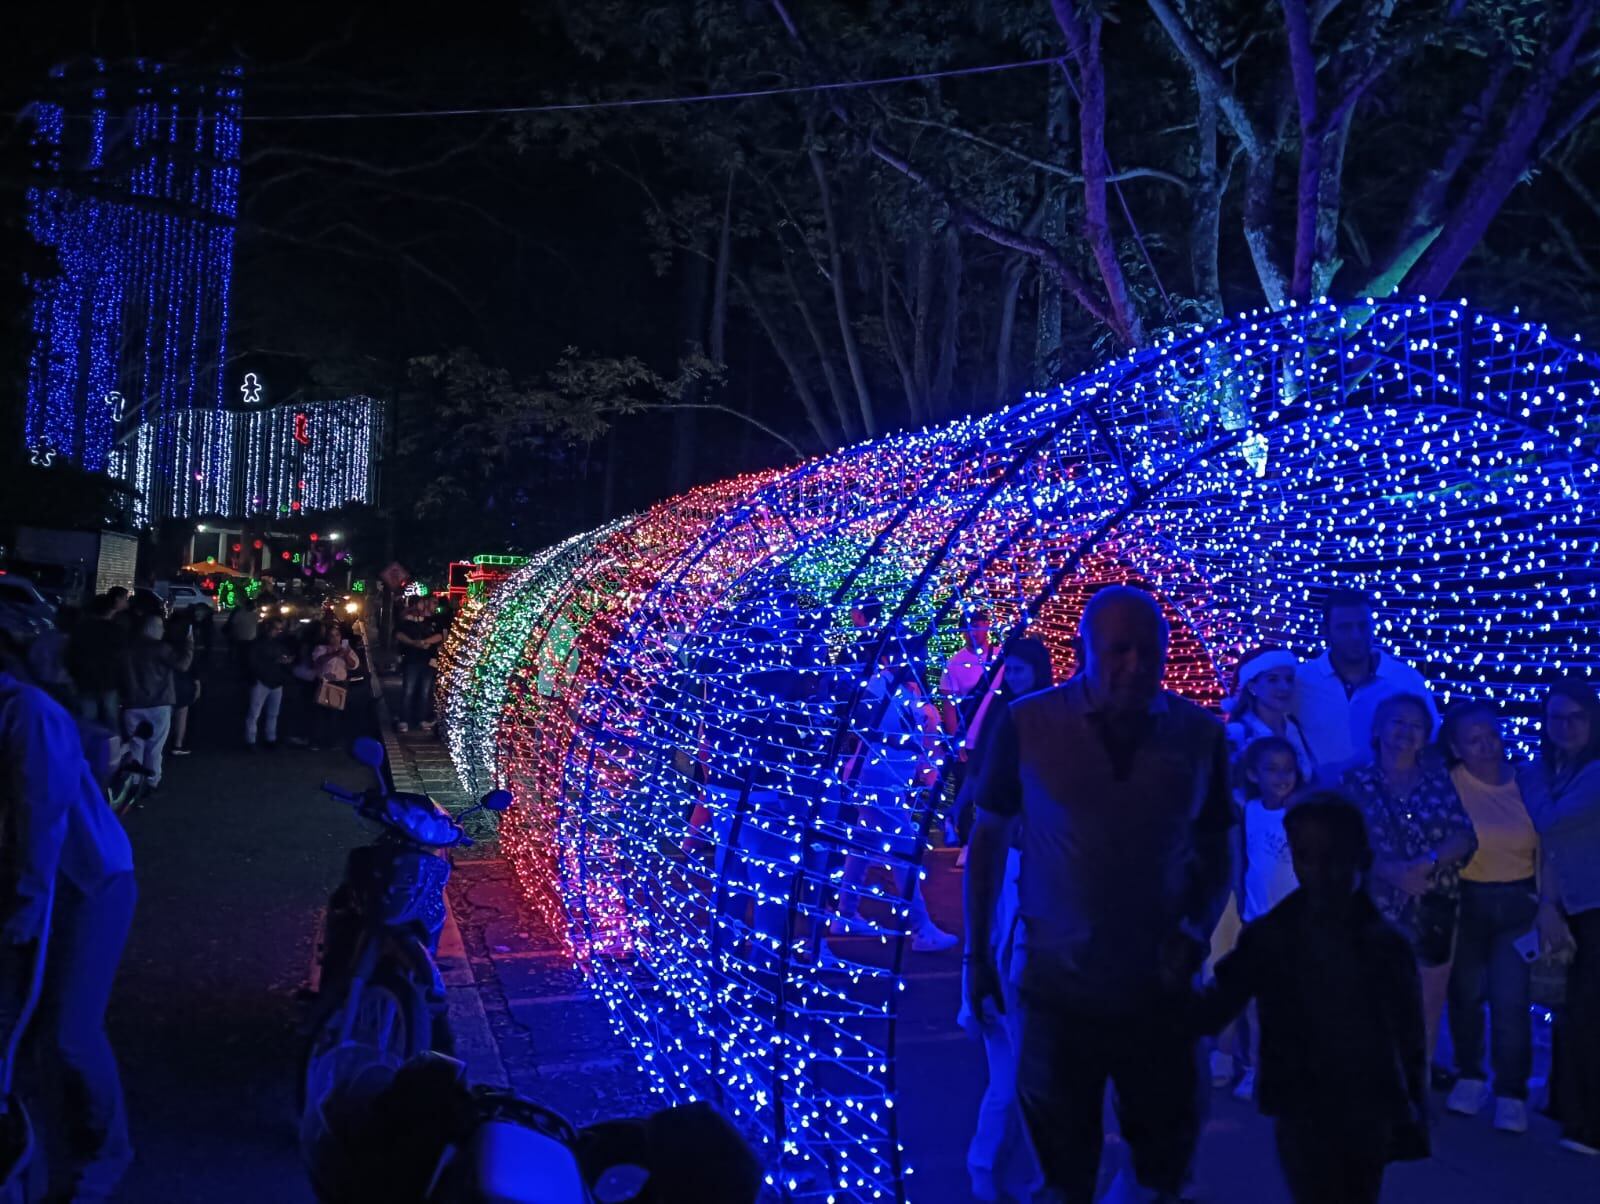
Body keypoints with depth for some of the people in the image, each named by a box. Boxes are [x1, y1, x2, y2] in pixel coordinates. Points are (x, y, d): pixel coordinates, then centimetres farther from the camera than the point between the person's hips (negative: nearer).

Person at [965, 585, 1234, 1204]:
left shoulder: (1200, 734, -5)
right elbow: (988, 836, 0)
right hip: (1056, 985, -1)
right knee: (1062, 1152, 15)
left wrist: (1195, 930, -11)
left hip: (1160, 987, 1)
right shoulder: (1026, 724, -10)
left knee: (1166, 1147, 18)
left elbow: (1215, 849, 5)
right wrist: (977, 953, 1)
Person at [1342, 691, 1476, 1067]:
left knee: (1428, 1006, 10)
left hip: (1435, 910, 2)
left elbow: (1465, 838, -2)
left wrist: (1428, 862, -20)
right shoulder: (1357, 782, 1)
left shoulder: (1439, 779, 7)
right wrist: (1392, 872, -23)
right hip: (1378, 910, -2)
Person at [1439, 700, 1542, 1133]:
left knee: (1510, 998, -6)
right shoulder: (1448, 784, -9)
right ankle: (1469, 1076, 31)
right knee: (1467, 992, 11)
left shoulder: (1524, 782, 0)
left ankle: (1511, 1092, 9)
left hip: (1518, 902, 1)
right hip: (1466, 901, -1)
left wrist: (1546, 903, 5)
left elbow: (1542, 850, 7)